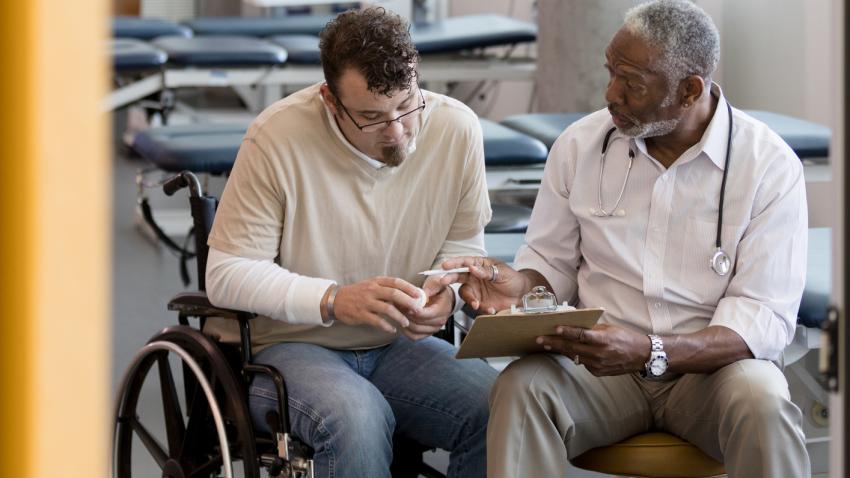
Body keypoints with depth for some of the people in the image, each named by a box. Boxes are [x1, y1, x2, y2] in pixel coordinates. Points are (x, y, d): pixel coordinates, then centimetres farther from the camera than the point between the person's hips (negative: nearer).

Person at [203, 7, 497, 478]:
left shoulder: (457, 128, -5)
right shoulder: (277, 137, -17)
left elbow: (462, 245, 11)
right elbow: (225, 274, -14)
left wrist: (446, 291, -13)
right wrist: (334, 300, -27)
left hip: (398, 343, 4)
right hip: (284, 346, -4)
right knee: (356, 415, -37)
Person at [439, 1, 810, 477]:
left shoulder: (770, 166, -8)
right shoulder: (580, 144, 2)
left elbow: (764, 317, -13)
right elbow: (552, 261, 13)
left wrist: (650, 352, -29)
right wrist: (519, 284, -13)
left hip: (711, 365, -2)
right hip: (596, 359, 2)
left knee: (764, 404, -36)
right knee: (519, 387, -30)